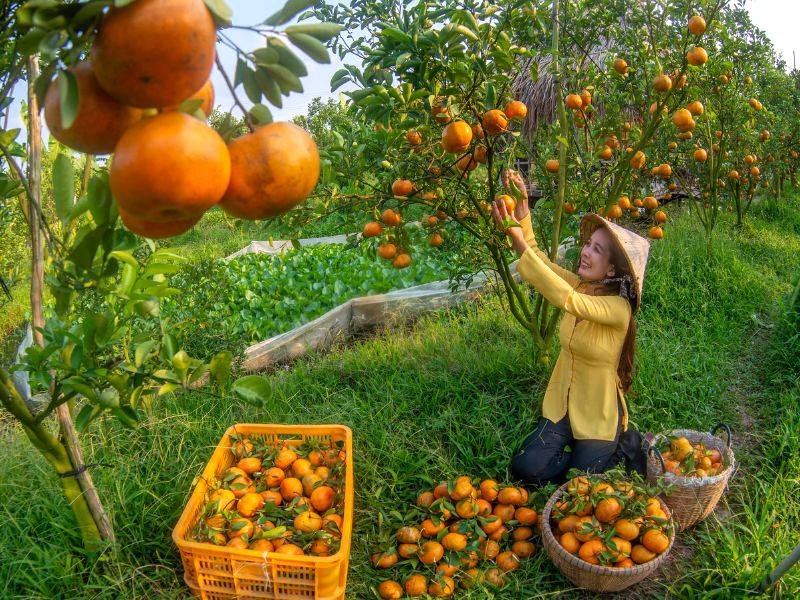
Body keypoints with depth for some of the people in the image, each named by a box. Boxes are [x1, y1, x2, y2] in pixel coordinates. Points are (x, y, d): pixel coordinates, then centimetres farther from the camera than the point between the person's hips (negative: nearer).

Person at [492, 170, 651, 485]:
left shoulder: (618, 308, -25)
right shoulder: (580, 285, -5)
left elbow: (566, 299, -41)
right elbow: (537, 257, -12)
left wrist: (518, 239, -45)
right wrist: (522, 214, -29)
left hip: (599, 415, -5)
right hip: (562, 405, 5)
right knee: (526, 470, -7)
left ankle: (625, 444, 20)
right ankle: (587, 449, 19)